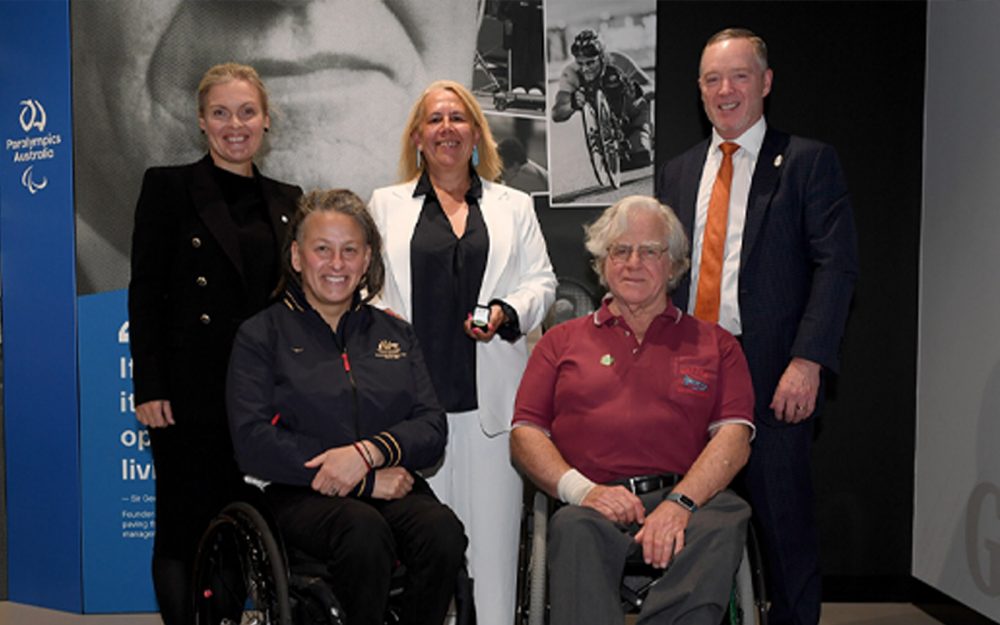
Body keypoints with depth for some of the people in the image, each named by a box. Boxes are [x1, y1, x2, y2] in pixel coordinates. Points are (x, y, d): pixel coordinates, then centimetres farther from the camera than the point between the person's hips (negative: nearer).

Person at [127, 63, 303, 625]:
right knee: (184, 526, 5)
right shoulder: (169, 186, -1)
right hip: (189, 392, -3)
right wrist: (149, 388, -11)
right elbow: (144, 292, -5)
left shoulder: (287, 200, 11)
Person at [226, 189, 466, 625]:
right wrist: (365, 482, -11)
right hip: (303, 495, -3)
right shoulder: (262, 335, 8)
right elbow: (254, 444, -5)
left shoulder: (396, 334, 19)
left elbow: (433, 429, 8)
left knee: (443, 531, -28)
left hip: (395, 489, 3)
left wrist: (369, 451, -13)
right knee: (365, 531, -34)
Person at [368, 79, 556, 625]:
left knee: (493, 523, 1)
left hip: (490, 393, 1)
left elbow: (540, 281, 12)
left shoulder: (514, 206, 17)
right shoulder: (386, 204, 16)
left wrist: (507, 312, -7)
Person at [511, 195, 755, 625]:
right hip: (594, 505, 0)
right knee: (575, 528, -35)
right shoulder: (562, 341, 22)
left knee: (722, 524, -34)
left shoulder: (714, 343, 21)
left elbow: (734, 436, 6)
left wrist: (680, 502, -13)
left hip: (689, 499, 1)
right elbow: (525, 434, 12)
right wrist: (581, 489, -9)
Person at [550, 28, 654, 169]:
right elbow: (556, 114, -31)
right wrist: (572, 106, -54)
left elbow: (650, 88, -22)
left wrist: (637, 91, -47)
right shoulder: (571, 73, -27)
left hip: (633, 114, -1)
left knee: (640, 159, -22)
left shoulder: (618, 62, -30)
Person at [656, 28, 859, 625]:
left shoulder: (809, 162, 2)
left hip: (775, 373, -4)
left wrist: (806, 361, -16)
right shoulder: (677, 173, 16)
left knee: (784, 514, 5)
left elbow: (837, 265, -6)